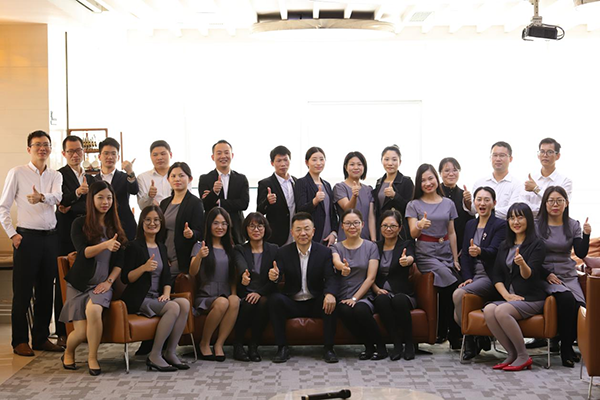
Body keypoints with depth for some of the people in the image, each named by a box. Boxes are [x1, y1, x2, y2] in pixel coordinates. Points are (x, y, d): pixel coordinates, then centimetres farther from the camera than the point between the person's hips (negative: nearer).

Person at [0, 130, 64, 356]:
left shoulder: (55, 176, 10)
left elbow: (56, 197, -11)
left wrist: (42, 197, -33)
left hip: (50, 237, 4)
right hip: (26, 237, -4)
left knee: (46, 291, 9)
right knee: (22, 292, 0)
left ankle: (41, 338, 20)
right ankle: (20, 341, 9)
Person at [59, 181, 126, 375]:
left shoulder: (115, 226, 9)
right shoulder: (80, 224, -1)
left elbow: (120, 260, 8)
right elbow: (84, 252, -15)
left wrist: (109, 281, -6)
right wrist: (105, 245, -33)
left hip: (102, 284, 1)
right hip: (79, 284, -1)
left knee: (93, 310, -33)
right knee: (81, 333, -12)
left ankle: (92, 358, -15)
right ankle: (68, 353, 25)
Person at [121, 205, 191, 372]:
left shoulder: (161, 247, 18)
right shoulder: (134, 246, -2)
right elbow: (125, 278, -8)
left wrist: (166, 293, -2)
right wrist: (144, 267, -23)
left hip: (157, 297, 6)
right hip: (138, 299, -6)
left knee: (185, 303, -22)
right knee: (173, 307, -29)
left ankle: (170, 352, -16)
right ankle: (154, 356, -20)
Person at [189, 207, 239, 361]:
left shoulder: (230, 249, 18)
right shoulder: (200, 246, 5)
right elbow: (192, 273, -10)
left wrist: (233, 295, -1)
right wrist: (199, 257, -30)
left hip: (226, 296, 3)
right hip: (205, 298, -3)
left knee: (235, 301, -33)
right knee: (222, 302, -36)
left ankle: (219, 344, -26)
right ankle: (204, 343, -15)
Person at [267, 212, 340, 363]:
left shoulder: (324, 252, -1)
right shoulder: (284, 252, 0)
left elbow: (332, 277, -13)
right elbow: (278, 276, -11)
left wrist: (330, 294, -36)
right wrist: (274, 277, -38)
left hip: (316, 303, 0)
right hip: (292, 304, 0)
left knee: (330, 300, -31)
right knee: (274, 298, -28)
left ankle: (328, 348, -17)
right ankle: (282, 347, -18)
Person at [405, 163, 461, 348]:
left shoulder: (448, 204, 13)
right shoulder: (414, 205, 4)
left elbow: (451, 233, 14)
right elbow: (413, 234, -4)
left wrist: (455, 259, 8)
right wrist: (420, 226, -27)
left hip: (446, 253, 4)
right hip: (425, 254, -4)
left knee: (447, 291, -18)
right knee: (451, 284, -26)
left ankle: (443, 333, -1)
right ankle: (453, 335, -15)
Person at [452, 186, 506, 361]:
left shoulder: (500, 225, -2)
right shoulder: (470, 225, 17)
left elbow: (494, 251, -18)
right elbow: (464, 254, 12)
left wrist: (479, 251, -41)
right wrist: (467, 278, -3)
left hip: (490, 277, -6)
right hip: (473, 276, 6)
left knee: (458, 294, -29)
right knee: (457, 315, -16)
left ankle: (471, 341, -14)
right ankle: (479, 339, 8)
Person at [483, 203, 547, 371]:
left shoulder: (537, 245, 0)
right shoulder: (504, 246, 18)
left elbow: (529, 275, -13)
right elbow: (497, 276, 12)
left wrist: (522, 263, -35)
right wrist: (506, 294, -6)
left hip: (532, 299, -5)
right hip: (510, 298, 5)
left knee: (501, 311, -32)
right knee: (488, 310, -27)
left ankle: (523, 356, -19)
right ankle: (512, 354, -15)